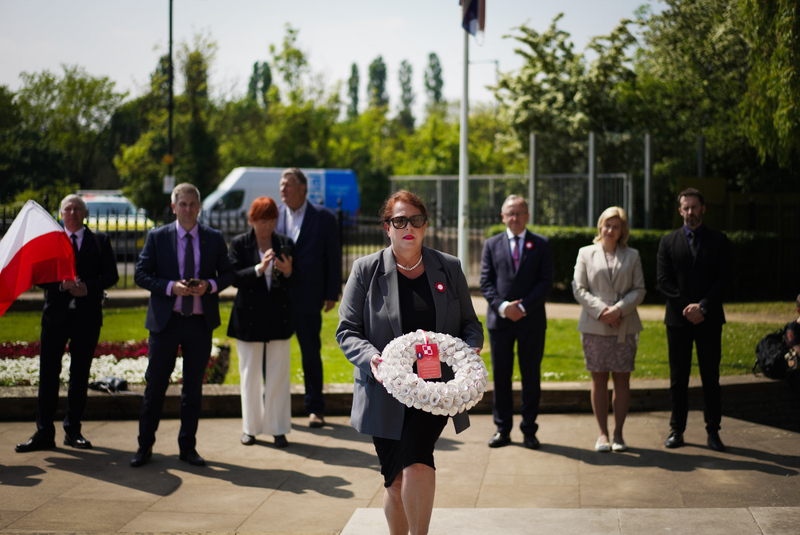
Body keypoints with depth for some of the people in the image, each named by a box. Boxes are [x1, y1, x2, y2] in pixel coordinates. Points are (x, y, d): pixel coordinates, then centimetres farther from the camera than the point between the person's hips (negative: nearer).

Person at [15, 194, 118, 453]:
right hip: (56, 315, 0)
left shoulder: (100, 240, 8)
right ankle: (44, 433, 2)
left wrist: (87, 287, -15)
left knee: (80, 375, 6)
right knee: (48, 374, -2)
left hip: (87, 315, 0)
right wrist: (61, 284, -17)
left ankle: (73, 430, 16)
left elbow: (111, 275, 1)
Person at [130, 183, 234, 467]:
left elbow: (228, 274, 10)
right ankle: (145, 446, 13)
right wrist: (171, 287, -16)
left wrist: (209, 286, -11)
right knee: (155, 385, 2)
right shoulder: (157, 237, 2)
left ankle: (188, 446, 18)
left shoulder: (214, 238, 6)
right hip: (165, 321, -2)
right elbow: (141, 274, -2)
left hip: (201, 322, 2)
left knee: (194, 387, 8)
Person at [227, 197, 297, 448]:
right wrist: (259, 269, -24)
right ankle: (251, 427, 18)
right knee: (250, 375, 7)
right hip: (249, 319, -1)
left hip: (278, 318, 1)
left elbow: (294, 281, 5)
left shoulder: (285, 243, 6)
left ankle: (278, 429, 9)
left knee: (278, 375, 1)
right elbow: (235, 278, -10)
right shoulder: (239, 243, 0)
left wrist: (288, 272, -17)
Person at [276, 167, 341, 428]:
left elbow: (334, 258, 1)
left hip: (307, 299, -2)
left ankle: (315, 409, 15)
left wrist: (332, 294, -2)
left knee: (311, 353, 5)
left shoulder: (324, 218, -1)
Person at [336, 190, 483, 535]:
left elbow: (470, 323, 15)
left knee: (417, 464, -23)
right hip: (386, 391, 1)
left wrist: (470, 348, -7)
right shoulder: (366, 270, 3)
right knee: (396, 480, 8)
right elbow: (346, 330, 2)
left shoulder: (449, 269, 8)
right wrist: (370, 357, -18)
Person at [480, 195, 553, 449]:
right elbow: (485, 282, 3)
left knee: (531, 376, 3)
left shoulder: (541, 244, 5)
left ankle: (529, 431, 11)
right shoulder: (492, 244, 9)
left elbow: (546, 281, -2)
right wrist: (502, 306, -13)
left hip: (531, 321, -1)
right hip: (499, 319, 1)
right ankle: (503, 430, 13)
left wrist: (523, 307, -13)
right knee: (501, 376, 5)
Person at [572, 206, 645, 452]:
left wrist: (620, 309, -12)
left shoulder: (632, 256, 11)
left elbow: (639, 289, 5)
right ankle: (603, 433, 9)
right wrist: (601, 310, -11)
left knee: (622, 379, 1)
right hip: (594, 326, -1)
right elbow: (578, 289, 3)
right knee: (599, 378, 1)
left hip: (625, 327, 1)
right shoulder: (586, 253, 9)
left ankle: (618, 433, 9)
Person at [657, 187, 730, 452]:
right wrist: (686, 306, -11)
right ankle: (677, 430, 11)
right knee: (678, 378, 5)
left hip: (709, 319, -1)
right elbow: (664, 281, 1)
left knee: (710, 377, 2)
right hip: (678, 319, 1)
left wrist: (703, 307, -13)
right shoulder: (668, 241, 8)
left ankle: (713, 431, 7)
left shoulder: (718, 241, 5)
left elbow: (722, 280, -1)